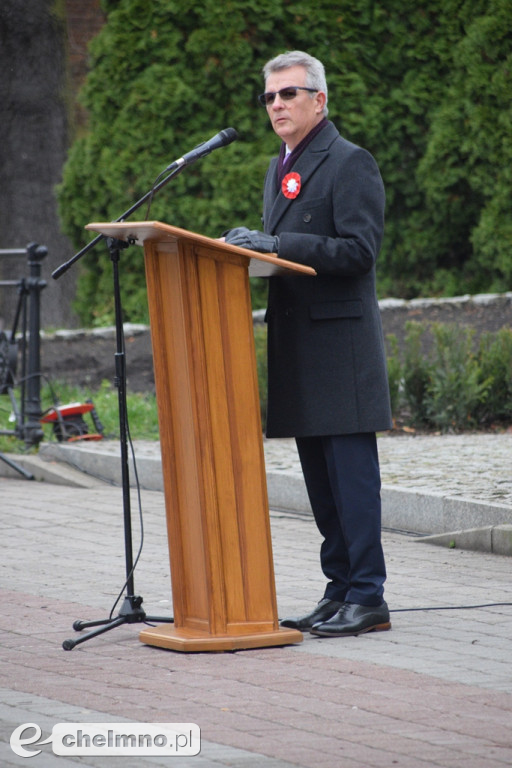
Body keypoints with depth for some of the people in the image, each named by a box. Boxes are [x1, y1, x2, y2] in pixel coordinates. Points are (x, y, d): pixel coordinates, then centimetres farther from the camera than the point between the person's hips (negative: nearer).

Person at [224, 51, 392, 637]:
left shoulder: (350, 163, -8)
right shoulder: (280, 169, 20)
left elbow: (359, 251, -16)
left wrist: (277, 244, -20)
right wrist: (252, 248, 5)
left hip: (340, 341, -9)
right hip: (296, 342, 9)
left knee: (351, 473, -8)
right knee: (320, 477, 10)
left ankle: (367, 598, -6)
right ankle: (340, 588, 15)